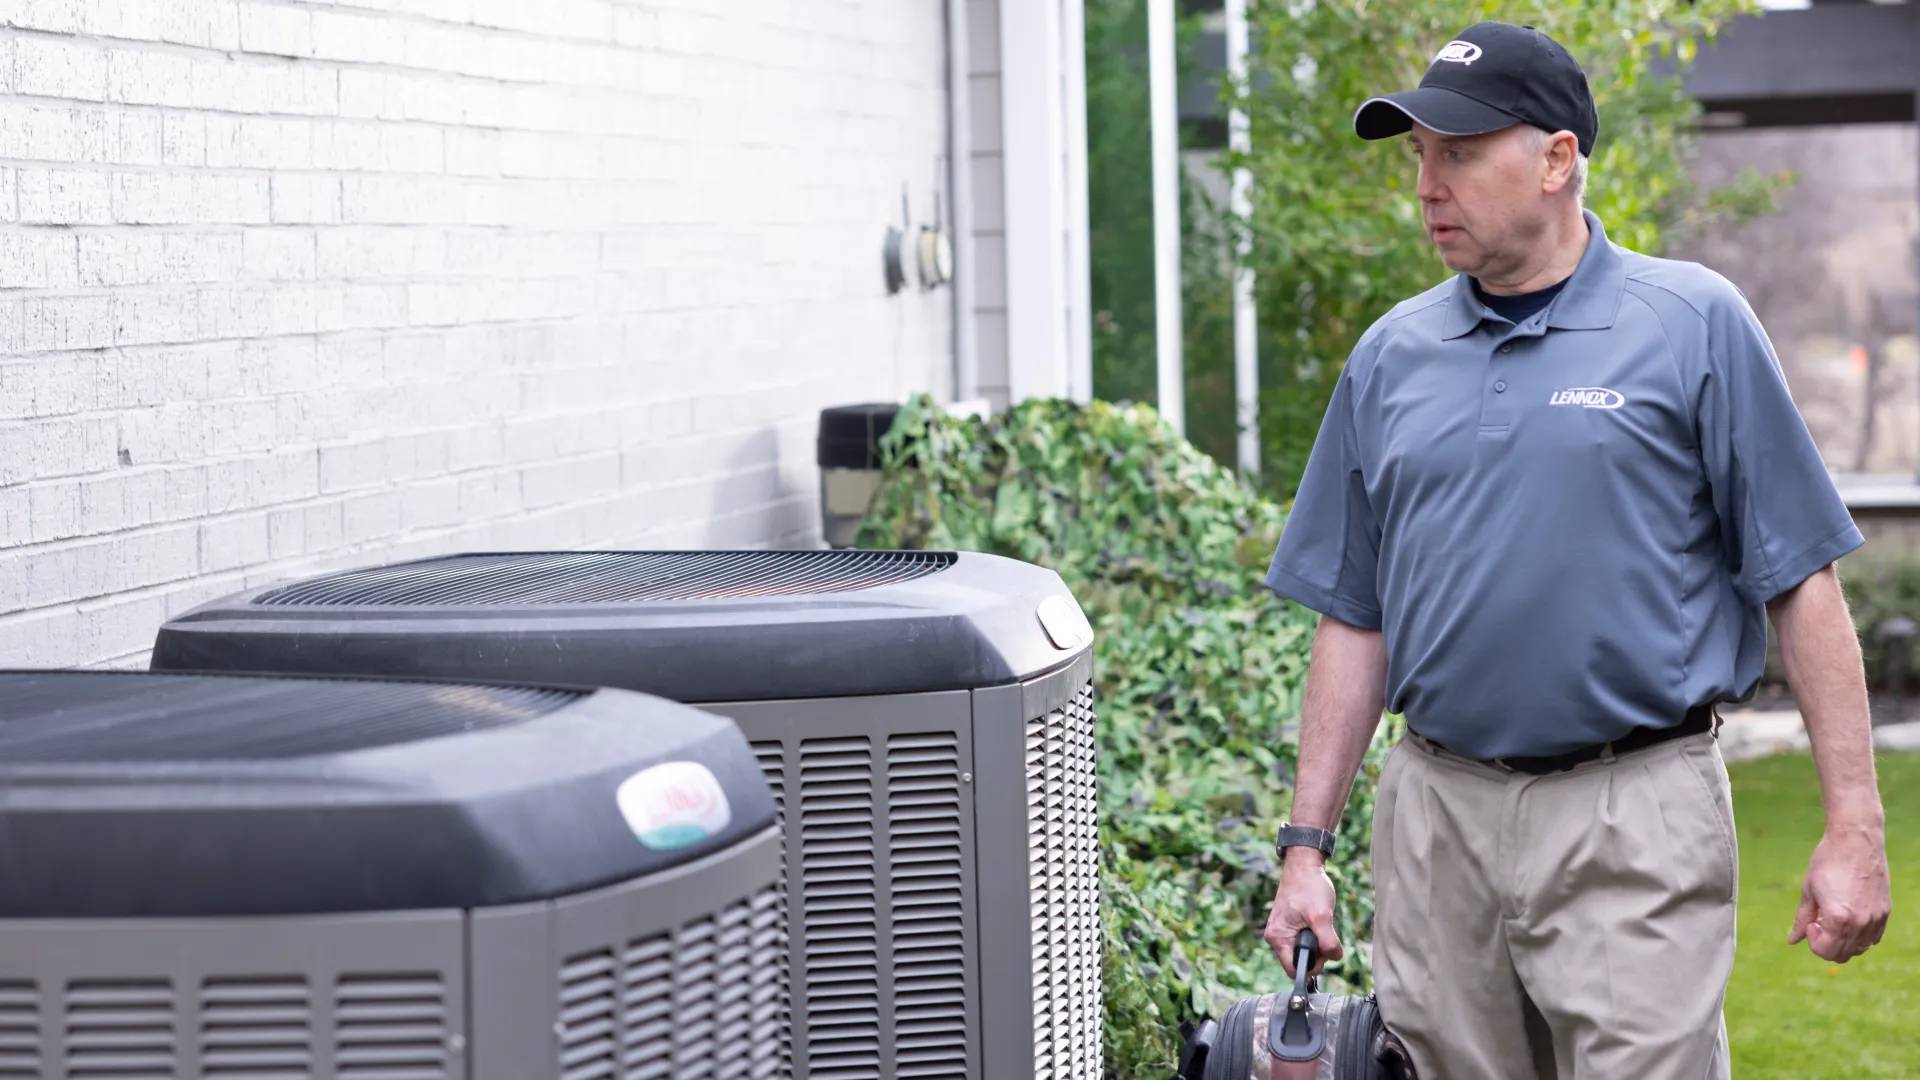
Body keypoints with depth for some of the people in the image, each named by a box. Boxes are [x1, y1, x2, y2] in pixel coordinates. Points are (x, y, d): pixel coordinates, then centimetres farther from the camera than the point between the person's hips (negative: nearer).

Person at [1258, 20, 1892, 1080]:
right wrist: (1305, 845, 8)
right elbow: (1354, 620, 13)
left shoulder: (1694, 326, -2)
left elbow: (1801, 584, -3)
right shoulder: (1391, 356, 10)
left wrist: (1854, 829, -8)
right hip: (1436, 821, 4)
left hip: (1634, 828, -4)